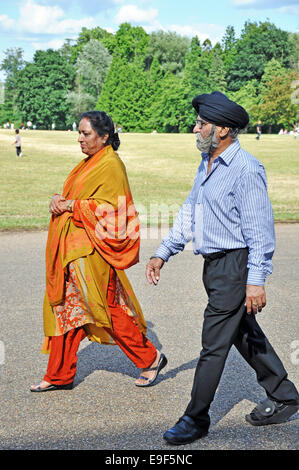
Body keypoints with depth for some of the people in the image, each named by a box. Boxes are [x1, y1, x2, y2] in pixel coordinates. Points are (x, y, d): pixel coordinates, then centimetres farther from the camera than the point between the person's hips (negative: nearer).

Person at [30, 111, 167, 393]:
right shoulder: (88, 163, 16)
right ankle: (59, 376, 19)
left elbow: (108, 208, -19)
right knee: (64, 306, 10)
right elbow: (73, 195, 21)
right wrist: (58, 198, 0)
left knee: (107, 308, -1)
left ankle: (150, 358, 17)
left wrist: (72, 206, -16)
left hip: (90, 249, -9)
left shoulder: (111, 166, -11)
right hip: (69, 247, 9)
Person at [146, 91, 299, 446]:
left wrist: (256, 280, -23)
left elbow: (259, 228, -19)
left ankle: (196, 418, 12)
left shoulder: (246, 169, -17)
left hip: (235, 264, -9)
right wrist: (162, 253, 13)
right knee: (245, 334, 18)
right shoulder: (206, 164, 11)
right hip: (214, 265, 9)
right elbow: (188, 214, 18)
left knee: (214, 343, -1)